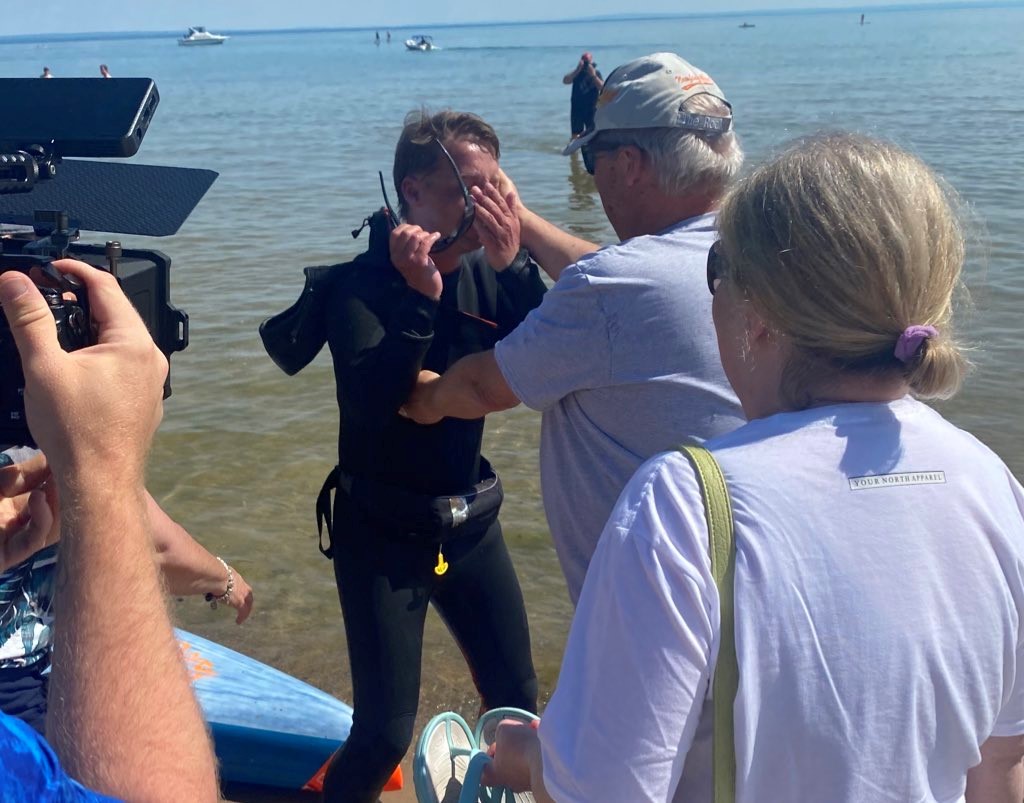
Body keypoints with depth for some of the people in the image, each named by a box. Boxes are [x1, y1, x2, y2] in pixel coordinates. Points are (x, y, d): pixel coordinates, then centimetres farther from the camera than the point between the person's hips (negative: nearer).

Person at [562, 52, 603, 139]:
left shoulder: (596, 73, 1)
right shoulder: (577, 73, 2)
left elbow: (602, 87, -12)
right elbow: (565, 81, -13)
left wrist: (593, 75, -21)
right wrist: (577, 70, -21)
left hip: (591, 109, -1)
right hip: (577, 108, 1)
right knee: (575, 135, 3)